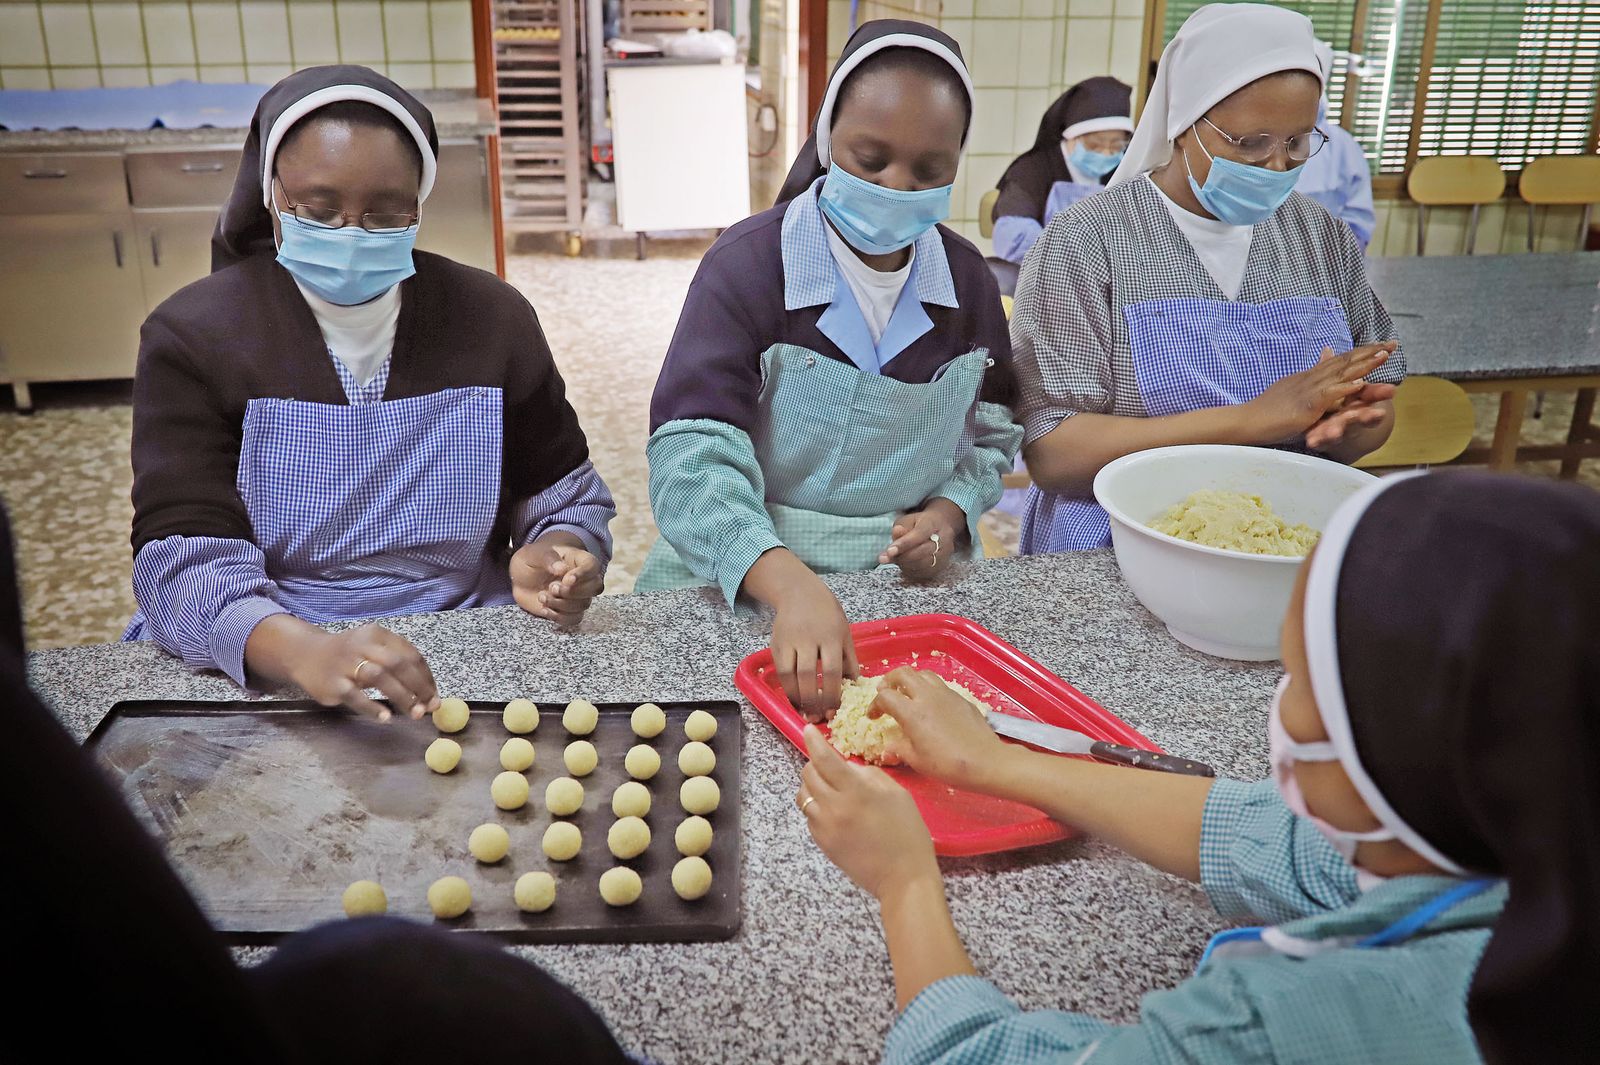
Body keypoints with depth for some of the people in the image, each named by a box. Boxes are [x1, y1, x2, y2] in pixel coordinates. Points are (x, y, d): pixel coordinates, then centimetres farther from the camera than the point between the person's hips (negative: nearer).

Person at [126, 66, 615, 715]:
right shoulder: (193, 335, -2)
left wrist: (556, 560, -11)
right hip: (257, 675, 0)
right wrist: (299, 650, -32)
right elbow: (184, 558, -12)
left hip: (465, 657, 1)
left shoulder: (491, 317, 4)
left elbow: (565, 495, 13)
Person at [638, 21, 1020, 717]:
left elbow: (989, 436, 17)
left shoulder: (967, 280, 4)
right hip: (744, 591, -3)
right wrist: (793, 587, -40)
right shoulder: (747, 266, -12)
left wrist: (950, 512, -6)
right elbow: (694, 461, -23)